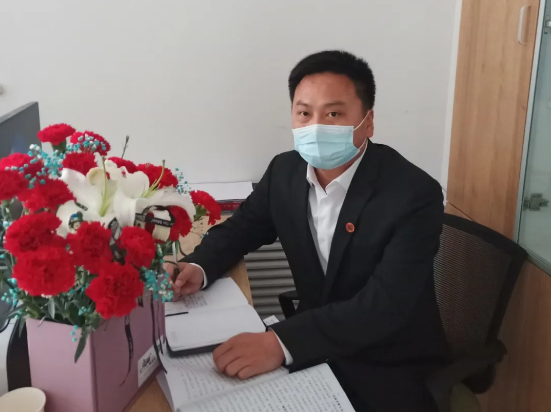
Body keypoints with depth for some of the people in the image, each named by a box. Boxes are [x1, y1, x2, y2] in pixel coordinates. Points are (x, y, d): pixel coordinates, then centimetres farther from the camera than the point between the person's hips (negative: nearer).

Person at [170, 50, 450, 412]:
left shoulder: (415, 195, -22)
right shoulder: (285, 171, -5)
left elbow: (383, 308, -30)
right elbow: (241, 227, 11)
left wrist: (281, 343, -41)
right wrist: (198, 267, -11)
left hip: (392, 368, -4)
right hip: (316, 346, 5)